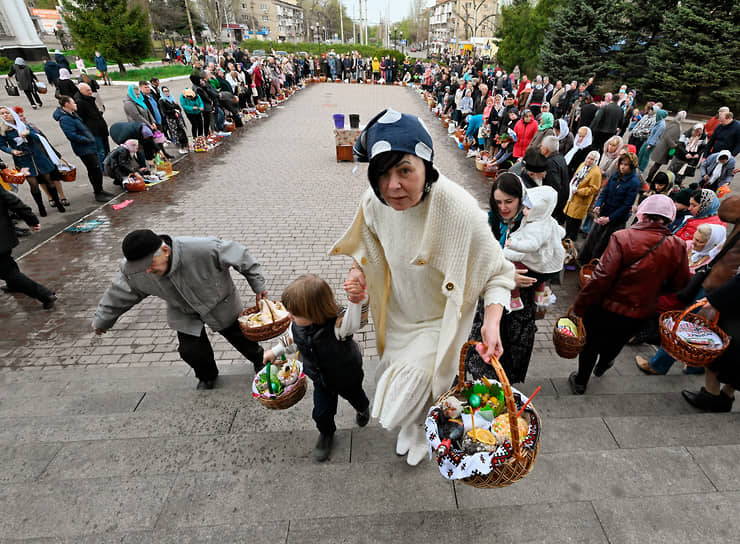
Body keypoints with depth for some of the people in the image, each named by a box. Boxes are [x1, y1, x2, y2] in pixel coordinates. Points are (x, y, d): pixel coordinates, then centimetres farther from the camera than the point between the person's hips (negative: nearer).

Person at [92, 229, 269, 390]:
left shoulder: (202, 249, -42)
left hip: (220, 304, -2)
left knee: (239, 336, 14)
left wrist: (258, 285, -17)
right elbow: (117, 296, -5)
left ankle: (258, 359, 49)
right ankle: (207, 376, 33)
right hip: (185, 314, 3)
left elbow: (239, 255, -28)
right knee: (190, 350, -3)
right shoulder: (131, 271, -26)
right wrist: (101, 320, 13)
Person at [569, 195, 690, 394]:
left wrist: (580, 306, -18)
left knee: (591, 344, 18)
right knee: (615, 344, 31)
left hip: (606, 308, -4)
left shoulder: (623, 238, -23)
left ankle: (580, 382, 35)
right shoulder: (678, 247, -7)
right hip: (639, 315, 5)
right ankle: (601, 366, 58)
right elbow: (680, 286, 3)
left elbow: (601, 278, -26)